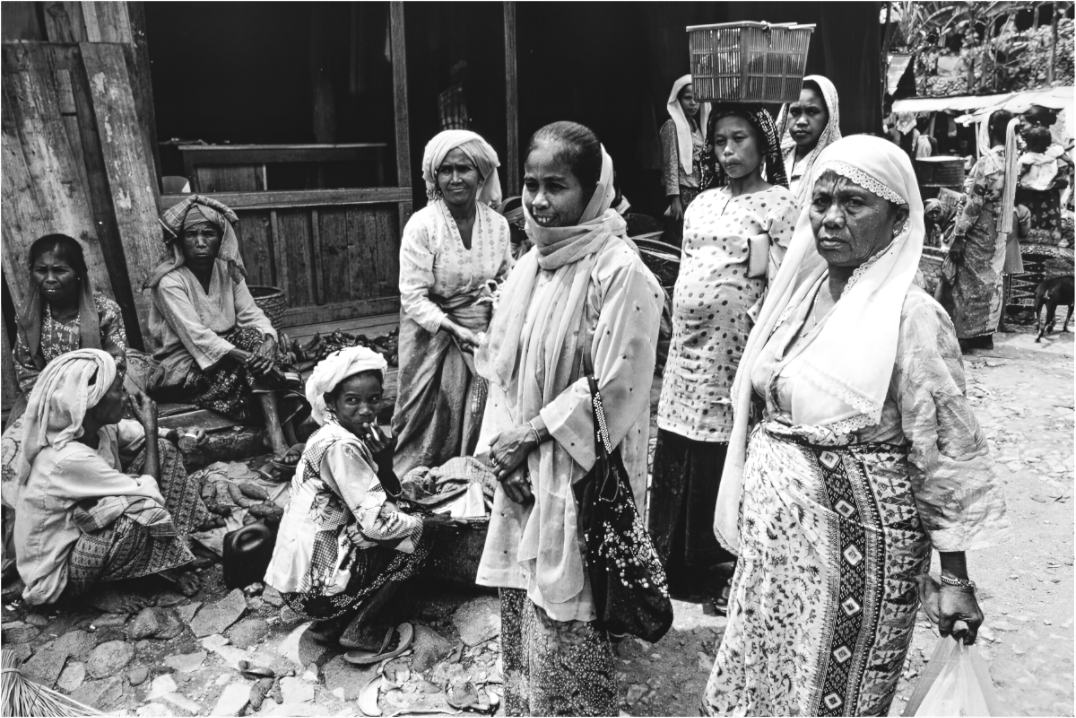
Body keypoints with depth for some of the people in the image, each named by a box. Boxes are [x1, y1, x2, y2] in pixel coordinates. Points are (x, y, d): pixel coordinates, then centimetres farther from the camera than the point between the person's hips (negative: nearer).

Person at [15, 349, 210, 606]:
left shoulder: (94, 426, -10)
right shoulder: (68, 459, -34)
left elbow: (144, 438, 8)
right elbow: (149, 495, -27)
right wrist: (151, 428, -21)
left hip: (80, 522, 8)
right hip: (57, 574, -8)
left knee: (162, 450, -1)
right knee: (145, 507, -34)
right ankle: (167, 568, -3)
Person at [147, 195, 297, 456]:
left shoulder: (228, 270, 2)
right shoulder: (169, 281, -15)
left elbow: (251, 314, -4)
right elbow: (196, 336, -24)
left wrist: (268, 341, -27)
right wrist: (245, 357, -36)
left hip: (227, 351, 5)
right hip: (187, 366, -5)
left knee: (256, 338, -26)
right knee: (257, 364, -28)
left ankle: (279, 442, -34)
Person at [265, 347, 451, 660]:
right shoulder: (340, 446, -22)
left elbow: (383, 491, 10)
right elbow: (377, 522, -23)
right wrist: (423, 522, -7)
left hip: (299, 566, 9)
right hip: (311, 582, -9)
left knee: (406, 527, 17)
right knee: (413, 543, -2)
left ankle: (331, 624, 19)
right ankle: (364, 635, 6)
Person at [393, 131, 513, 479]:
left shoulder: (498, 225, -2)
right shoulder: (421, 225, -15)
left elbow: (506, 281, 10)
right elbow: (413, 297, -16)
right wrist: (456, 330, -23)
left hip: (483, 336, 3)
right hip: (433, 336, -3)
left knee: (477, 421, 9)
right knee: (432, 422, 4)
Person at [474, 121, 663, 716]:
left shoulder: (620, 273, -16)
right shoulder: (529, 267, 7)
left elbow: (612, 387, -18)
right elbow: (500, 366, 10)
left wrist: (531, 434, -13)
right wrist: (501, 443, -2)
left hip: (582, 475, -7)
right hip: (522, 470, 7)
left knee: (566, 626, 5)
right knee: (520, 613, 19)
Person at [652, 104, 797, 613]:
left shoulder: (779, 203, -2)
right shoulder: (702, 204, 16)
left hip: (736, 354, -6)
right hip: (688, 350, 6)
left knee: (728, 466, 1)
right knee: (678, 465, 9)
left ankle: (731, 570, 18)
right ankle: (678, 566, 25)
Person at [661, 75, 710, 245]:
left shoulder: (697, 125, 13)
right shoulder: (672, 125, -6)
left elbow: (702, 162, 15)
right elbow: (671, 163, -11)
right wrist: (674, 198, -17)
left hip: (698, 191, 6)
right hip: (683, 191, -6)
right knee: (680, 241, -7)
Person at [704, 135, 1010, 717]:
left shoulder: (912, 316, -16)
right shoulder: (801, 290, 4)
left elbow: (945, 456, -13)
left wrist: (955, 579, -10)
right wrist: (749, 512, 14)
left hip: (852, 539, -6)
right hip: (775, 536, 6)